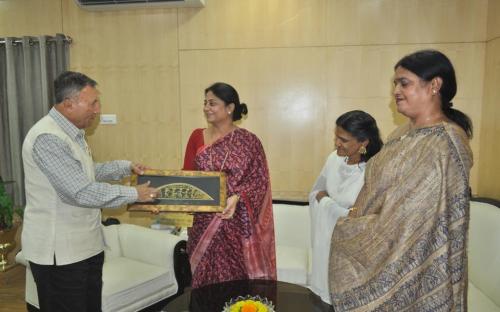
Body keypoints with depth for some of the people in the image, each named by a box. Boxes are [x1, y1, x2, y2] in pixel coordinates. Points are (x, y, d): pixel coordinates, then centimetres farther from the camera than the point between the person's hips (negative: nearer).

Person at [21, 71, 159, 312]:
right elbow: (81, 192, -27)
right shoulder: (47, 138, -23)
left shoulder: (72, 132, 10)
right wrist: (133, 194, -18)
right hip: (58, 250, -9)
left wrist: (126, 167, 11)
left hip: (86, 244, 9)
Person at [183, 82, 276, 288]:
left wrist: (237, 198, -23)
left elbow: (259, 180, -7)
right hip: (204, 222, 3)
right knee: (206, 278, 11)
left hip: (236, 223, -3)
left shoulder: (248, 141, -5)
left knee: (236, 277, 5)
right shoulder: (197, 137, 5)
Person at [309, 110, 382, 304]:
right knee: (325, 293, 20)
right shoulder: (334, 159, -4)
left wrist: (326, 202, -15)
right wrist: (320, 197, -12)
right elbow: (315, 193, 10)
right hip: (326, 245, 6)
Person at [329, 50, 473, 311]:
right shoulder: (404, 133, 5)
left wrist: (348, 229, -12)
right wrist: (354, 220, -1)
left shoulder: (444, 144, -21)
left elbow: (408, 218, -22)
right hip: (383, 254, 7)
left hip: (411, 263, -7)